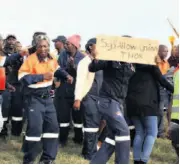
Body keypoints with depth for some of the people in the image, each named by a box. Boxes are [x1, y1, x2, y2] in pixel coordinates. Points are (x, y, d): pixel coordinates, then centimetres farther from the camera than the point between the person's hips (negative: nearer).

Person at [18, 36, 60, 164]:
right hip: (34, 98, -7)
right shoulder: (31, 59, -14)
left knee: (53, 126, 8)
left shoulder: (52, 60, 6)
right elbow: (22, 77, -21)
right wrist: (42, 76, -23)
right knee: (35, 127, -14)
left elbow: (57, 70, 27)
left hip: (47, 97, 7)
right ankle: (28, 160, 1)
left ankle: (47, 158, 19)